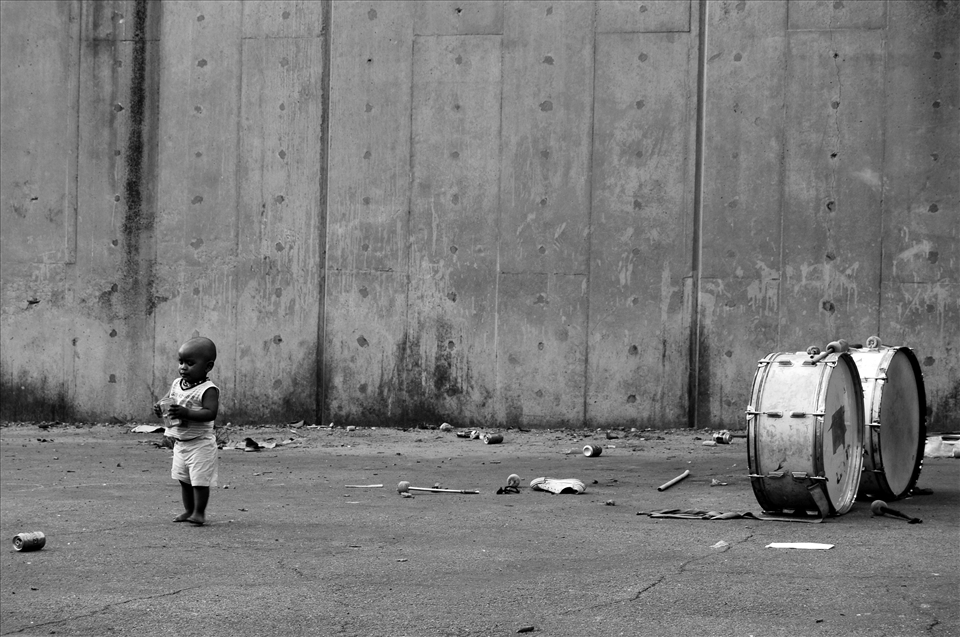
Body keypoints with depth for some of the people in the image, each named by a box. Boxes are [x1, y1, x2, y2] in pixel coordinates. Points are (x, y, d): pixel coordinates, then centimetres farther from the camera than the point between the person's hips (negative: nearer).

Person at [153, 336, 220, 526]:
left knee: (200, 480, -3)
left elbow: (210, 413, -27)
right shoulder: (177, 384, 6)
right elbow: (166, 399, 15)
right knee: (184, 479, 16)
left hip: (200, 444, -8)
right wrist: (159, 407, -10)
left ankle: (199, 512, 9)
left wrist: (186, 413, -35)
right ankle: (188, 510, 28)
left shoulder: (208, 389, -18)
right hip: (180, 443, 8)